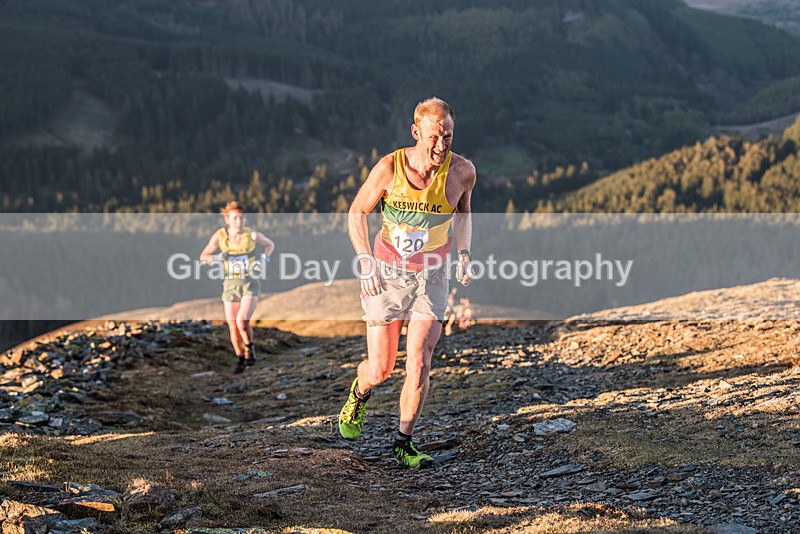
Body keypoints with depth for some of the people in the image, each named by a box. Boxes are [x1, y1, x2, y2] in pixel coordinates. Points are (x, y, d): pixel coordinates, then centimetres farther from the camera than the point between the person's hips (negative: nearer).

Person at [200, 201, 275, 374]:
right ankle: (240, 360, 26)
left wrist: (265, 258, -8)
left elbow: (270, 244, 10)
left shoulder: (252, 234, -9)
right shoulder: (219, 235, -7)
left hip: (250, 283, -2)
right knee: (233, 327, 4)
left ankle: (250, 351, 4)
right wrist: (218, 257, -18)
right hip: (231, 284, 2)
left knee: (242, 321, -21)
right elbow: (203, 256, 1)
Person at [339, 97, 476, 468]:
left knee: (419, 363, -11)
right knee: (380, 370, 3)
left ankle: (404, 443, 6)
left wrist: (464, 254, 0)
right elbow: (357, 212, -4)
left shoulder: (462, 171, -11)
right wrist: (366, 262, -16)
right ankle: (359, 392, 40)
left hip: (431, 277, 1)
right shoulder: (389, 168, -17)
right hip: (386, 275, -1)